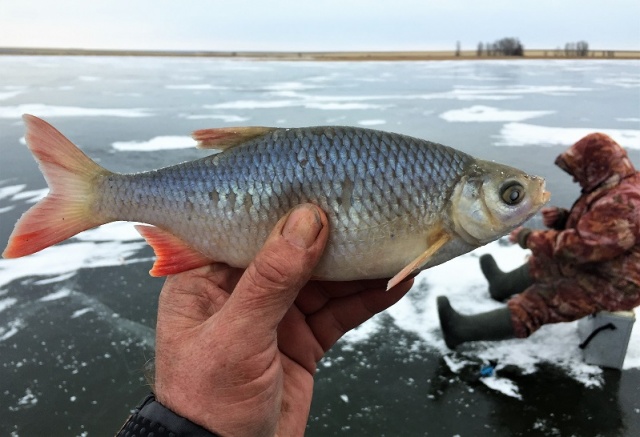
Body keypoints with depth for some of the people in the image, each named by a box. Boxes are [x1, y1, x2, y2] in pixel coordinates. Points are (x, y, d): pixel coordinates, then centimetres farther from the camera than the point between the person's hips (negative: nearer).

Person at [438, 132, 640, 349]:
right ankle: (504, 284, 50)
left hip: (613, 285, -10)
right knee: (544, 262, 22)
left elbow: (580, 245, -33)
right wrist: (561, 218, -6)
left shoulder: (623, 203, -31)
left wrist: (528, 238, -22)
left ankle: (463, 330, -15)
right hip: (599, 267, 10)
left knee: (538, 301, -14)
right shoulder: (615, 189, 5)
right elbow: (590, 226, 16)